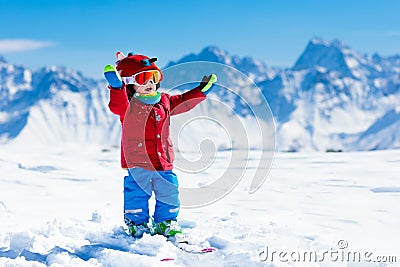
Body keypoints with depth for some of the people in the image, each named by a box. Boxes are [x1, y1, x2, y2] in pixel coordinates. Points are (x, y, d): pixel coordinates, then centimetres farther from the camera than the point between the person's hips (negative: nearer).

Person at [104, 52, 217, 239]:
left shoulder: (164, 102, 11)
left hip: (163, 163, 6)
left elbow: (184, 102, 25)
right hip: (137, 163, -5)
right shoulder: (128, 104, -8)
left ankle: (166, 224, 30)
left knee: (169, 194, 12)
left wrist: (202, 90, 20)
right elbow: (117, 106, -29)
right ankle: (137, 225, 18)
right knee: (137, 195, 0)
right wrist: (116, 87, -46)